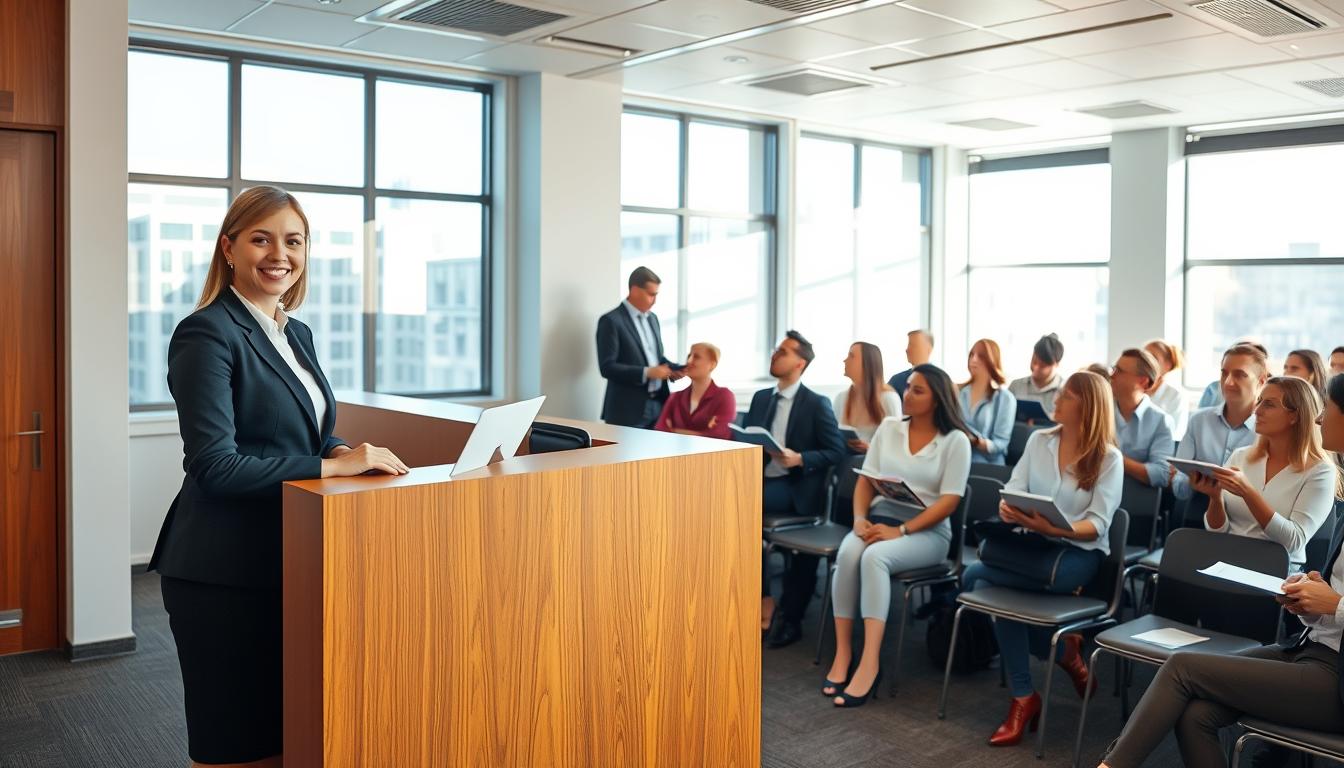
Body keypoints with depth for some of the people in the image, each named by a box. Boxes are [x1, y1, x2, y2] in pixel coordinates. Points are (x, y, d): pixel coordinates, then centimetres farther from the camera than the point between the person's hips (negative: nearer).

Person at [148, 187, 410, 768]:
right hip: (224, 573, -7)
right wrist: (335, 466, -20)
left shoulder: (297, 334, 11)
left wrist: (351, 454, -2)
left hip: (291, 562, 8)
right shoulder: (205, 335, -13)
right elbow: (215, 467, -20)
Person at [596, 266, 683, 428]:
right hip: (628, 410, -7)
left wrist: (673, 368, 2)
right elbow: (607, 367, -17)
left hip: (658, 404, 7)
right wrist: (646, 373, -21)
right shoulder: (611, 321, -10)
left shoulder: (652, 318, 15)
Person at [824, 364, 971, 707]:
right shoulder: (889, 427, 11)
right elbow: (866, 479, 10)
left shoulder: (955, 440, -2)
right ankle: (842, 653, -22)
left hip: (927, 530, -4)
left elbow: (949, 501, -9)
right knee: (847, 553, -30)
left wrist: (901, 530, -19)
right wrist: (860, 518, -9)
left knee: (874, 557, -35)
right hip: (879, 518, 4)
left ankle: (869, 664, -33)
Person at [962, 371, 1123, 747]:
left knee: (976, 576, -28)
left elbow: (1097, 525, -13)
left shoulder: (1109, 458, -6)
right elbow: (1013, 490, 3)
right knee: (989, 587, -26)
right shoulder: (1038, 440, 9)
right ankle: (1062, 651, -3)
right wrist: (1008, 509, -22)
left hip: (1079, 553, -6)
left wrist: (1052, 528, -31)